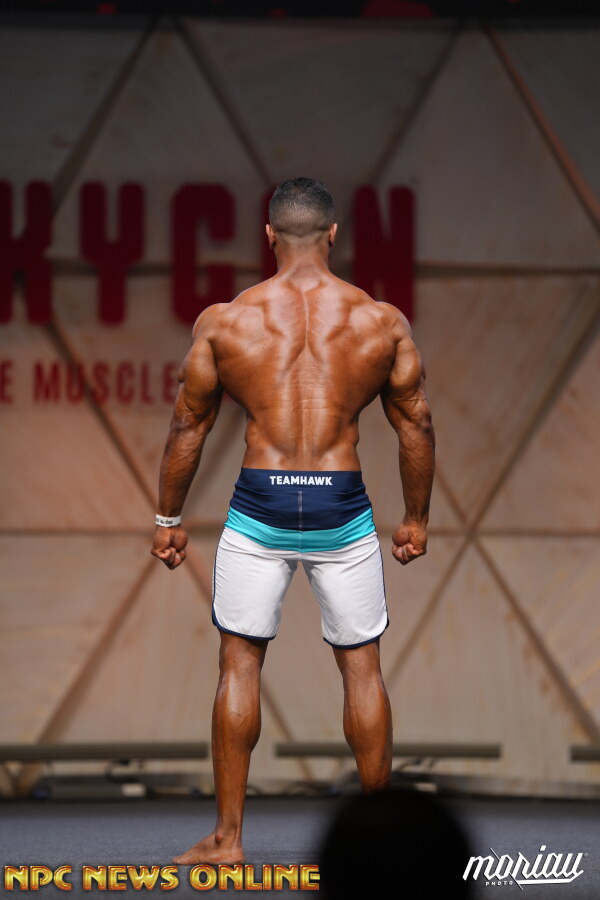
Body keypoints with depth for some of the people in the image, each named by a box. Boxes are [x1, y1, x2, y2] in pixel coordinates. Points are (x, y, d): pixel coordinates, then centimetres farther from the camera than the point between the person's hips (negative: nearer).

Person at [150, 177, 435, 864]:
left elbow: (187, 428, 4)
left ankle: (227, 837, 11)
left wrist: (168, 517, 16)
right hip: (342, 509, 1)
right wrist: (416, 518, 20)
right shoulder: (383, 323, -1)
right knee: (361, 667, 11)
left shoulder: (224, 321, -3)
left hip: (258, 509, 0)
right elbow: (416, 427, 7)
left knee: (239, 664, 9)